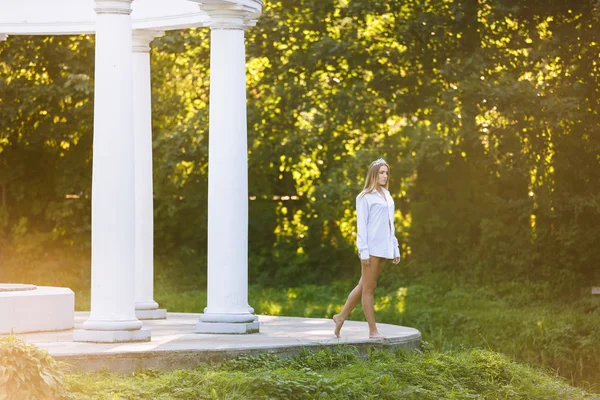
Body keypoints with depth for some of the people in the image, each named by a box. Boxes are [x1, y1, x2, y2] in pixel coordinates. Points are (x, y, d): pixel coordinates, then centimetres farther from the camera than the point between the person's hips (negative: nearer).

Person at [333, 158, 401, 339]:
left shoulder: (387, 196, 16)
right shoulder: (365, 197, -5)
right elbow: (361, 225, -9)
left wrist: (395, 249, 15)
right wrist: (364, 251, -15)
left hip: (384, 248, 7)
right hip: (371, 248, -7)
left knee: (364, 286, 12)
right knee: (369, 287, -1)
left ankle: (341, 316, 23)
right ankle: (373, 330, 2)